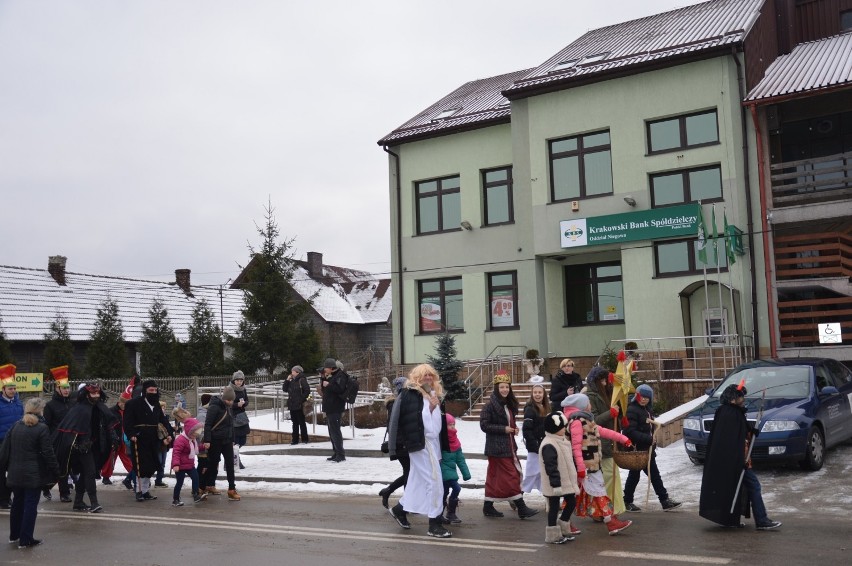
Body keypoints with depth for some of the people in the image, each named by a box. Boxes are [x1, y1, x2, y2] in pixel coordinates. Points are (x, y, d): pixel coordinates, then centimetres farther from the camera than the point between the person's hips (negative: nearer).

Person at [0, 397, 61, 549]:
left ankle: (14, 535, 32)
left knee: (17, 503, 20)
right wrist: (55, 472, -5)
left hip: (15, 473, 6)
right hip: (34, 475, -6)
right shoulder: (41, 428, -13)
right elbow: (48, 453, -12)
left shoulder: (15, 426, 6)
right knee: (30, 505, 1)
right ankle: (25, 539, 4)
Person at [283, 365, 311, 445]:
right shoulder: (291, 381, 14)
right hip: (292, 405, 7)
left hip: (299, 405, -7)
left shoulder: (302, 380, -8)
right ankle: (295, 439, 15)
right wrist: (287, 380, 2)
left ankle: (304, 439, 5)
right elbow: (284, 389, 12)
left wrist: (302, 399, -15)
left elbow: (307, 391, -14)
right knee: (295, 423, 11)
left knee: (301, 422, -1)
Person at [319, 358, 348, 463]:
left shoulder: (341, 375, -11)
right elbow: (323, 389, 25)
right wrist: (323, 378, 12)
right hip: (330, 408, 10)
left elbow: (340, 388, -26)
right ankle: (336, 453, 21)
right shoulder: (331, 376, 19)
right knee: (332, 431, 14)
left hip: (335, 409, -10)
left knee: (335, 430, -12)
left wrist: (328, 385, -19)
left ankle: (340, 454, -12)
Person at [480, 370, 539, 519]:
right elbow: (484, 425, -17)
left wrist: (514, 429, 2)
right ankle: (521, 508, -3)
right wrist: (504, 429, -19)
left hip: (509, 446, 8)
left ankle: (488, 507, 19)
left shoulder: (509, 404, 12)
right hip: (497, 447, -8)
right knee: (511, 476, -7)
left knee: (494, 477, 12)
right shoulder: (490, 405, -13)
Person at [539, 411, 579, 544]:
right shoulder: (549, 446, -23)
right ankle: (553, 535, 13)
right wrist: (556, 484, -25)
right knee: (554, 507, 1)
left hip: (566, 482, 10)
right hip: (555, 485, -10)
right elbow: (551, 467, -26)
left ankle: (563, 529, 29)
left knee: (571, 502, 15)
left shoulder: (560, 441, 10)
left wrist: (573, 480, 26)